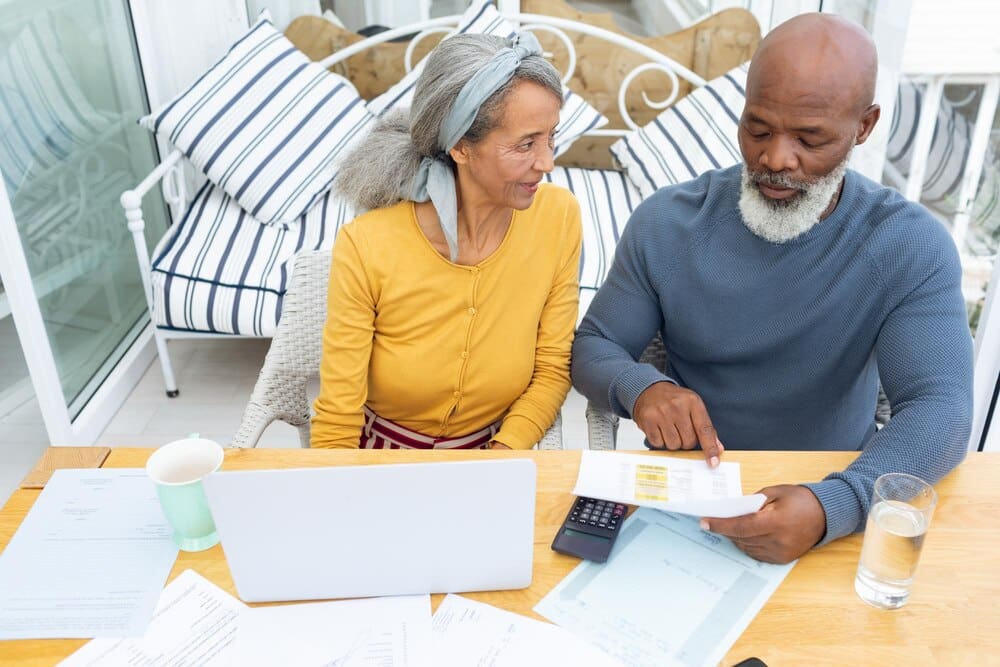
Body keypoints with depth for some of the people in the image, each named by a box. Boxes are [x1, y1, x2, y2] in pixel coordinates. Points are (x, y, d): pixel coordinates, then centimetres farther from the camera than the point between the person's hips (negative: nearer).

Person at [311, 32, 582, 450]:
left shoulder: (558, 218, -12)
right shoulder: (365, 247, -20)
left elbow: (552, 370, -3)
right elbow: (337, 424, -12)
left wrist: (503, 453, -16)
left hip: (496, 452, 3)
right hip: (382, 466, -2)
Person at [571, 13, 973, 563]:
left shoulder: (911, 247, -10)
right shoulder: (666, 223, -7)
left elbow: (940, 408, -17)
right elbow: (592, 347, -1)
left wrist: (832, 506, -36)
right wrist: (640, 387, -24)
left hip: (830, 489, 0)